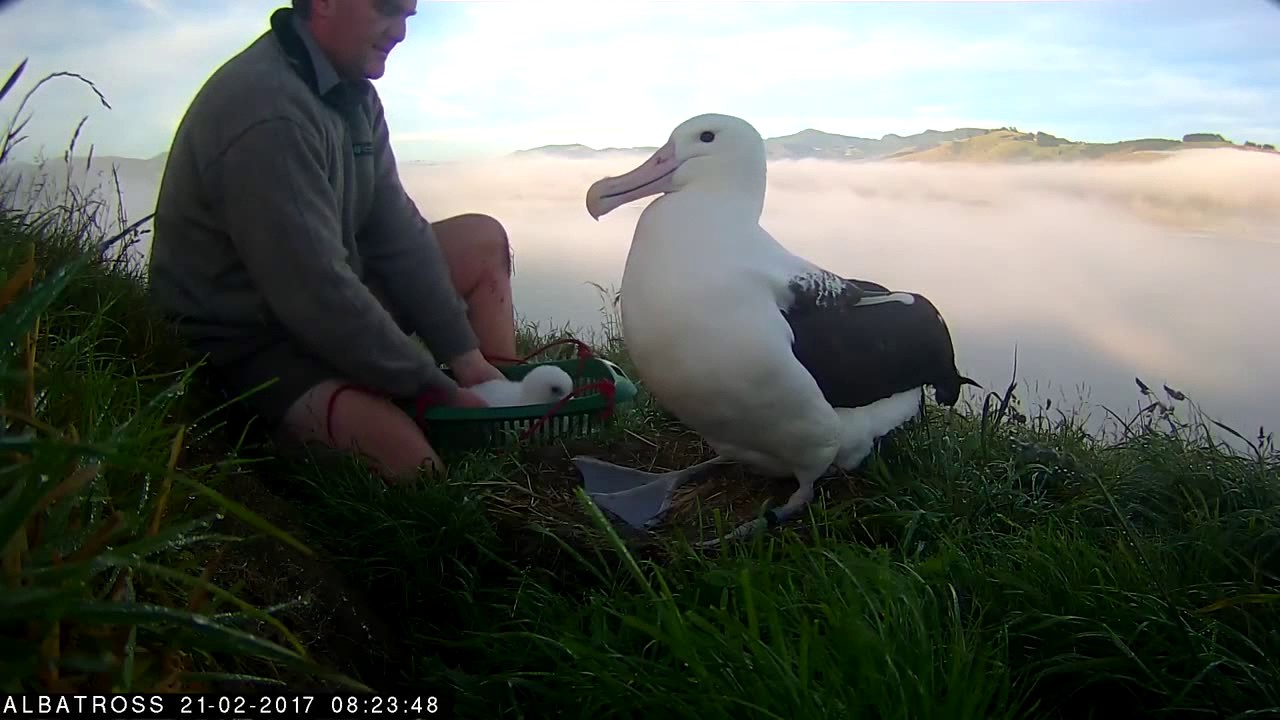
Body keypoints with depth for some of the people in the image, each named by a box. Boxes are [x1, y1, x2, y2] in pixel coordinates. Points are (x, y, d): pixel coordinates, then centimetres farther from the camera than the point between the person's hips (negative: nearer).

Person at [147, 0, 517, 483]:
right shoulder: (267, 111, -27)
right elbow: (316, 293, -30)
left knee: (484, 241, 9)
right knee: (408, 457, -34)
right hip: (246, 341, -10)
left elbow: (397, 231, -1)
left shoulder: (352, 93, 3)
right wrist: (432, 386, -21)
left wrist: (465, 355, -7)